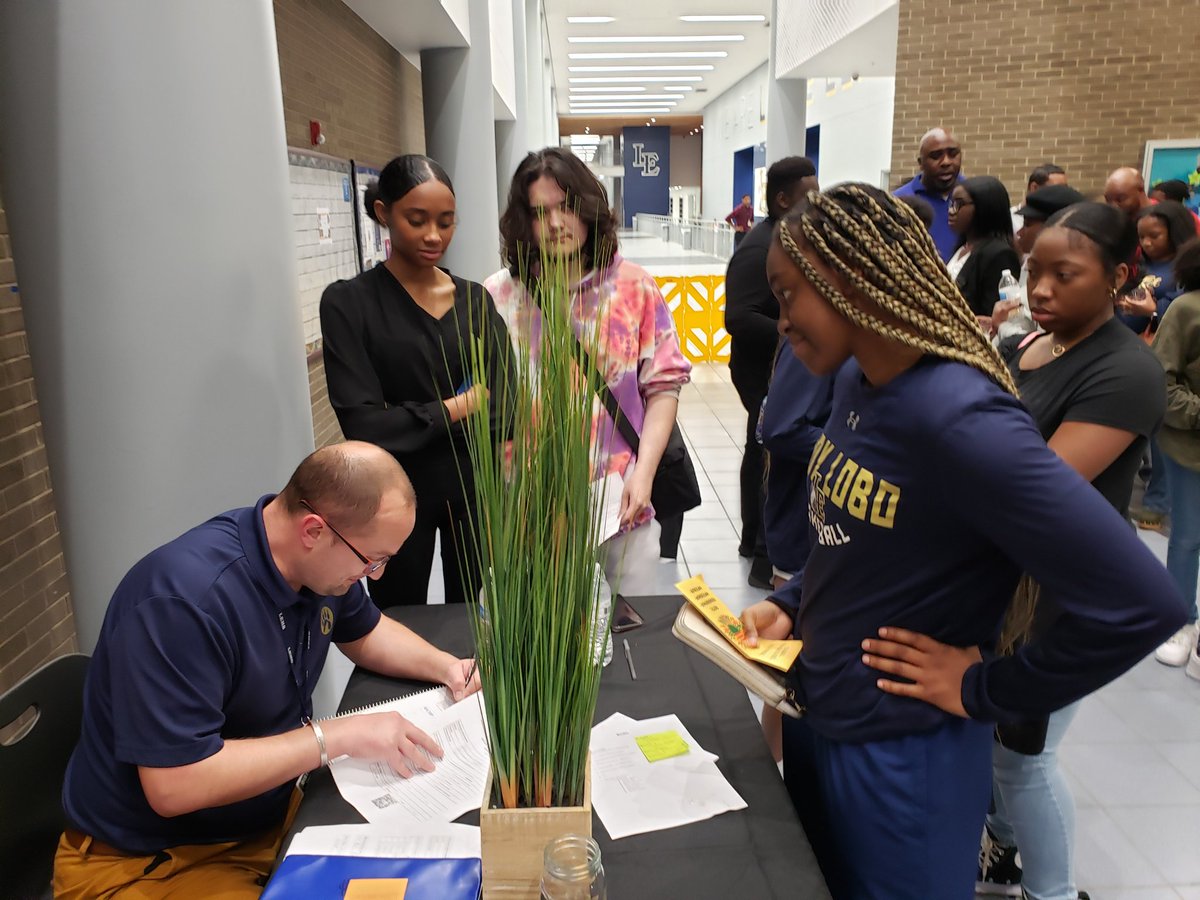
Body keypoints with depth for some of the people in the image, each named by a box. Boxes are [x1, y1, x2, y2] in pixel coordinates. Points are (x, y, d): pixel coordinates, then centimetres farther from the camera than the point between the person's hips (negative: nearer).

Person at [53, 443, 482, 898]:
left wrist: (446, 666, -4)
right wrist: (337, 736, -29)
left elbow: (365, 633, 14)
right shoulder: (181, 600, -32)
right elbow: (173, 785, -31)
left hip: (272, 814, 8)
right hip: (145, 861, -7)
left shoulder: (322, 562, -6)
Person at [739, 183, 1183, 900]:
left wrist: (985, 691, -19)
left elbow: (1142, 604, -30)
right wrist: (792, 605, -1)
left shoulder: (959, 419, -29)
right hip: (815, 722, 8)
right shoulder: (857, 381, -2)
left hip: (902, 761, -8)